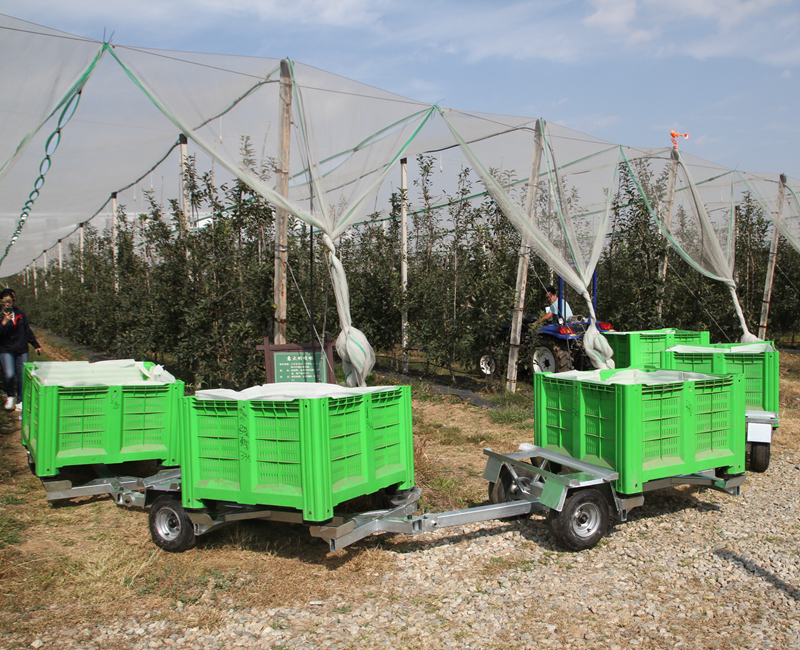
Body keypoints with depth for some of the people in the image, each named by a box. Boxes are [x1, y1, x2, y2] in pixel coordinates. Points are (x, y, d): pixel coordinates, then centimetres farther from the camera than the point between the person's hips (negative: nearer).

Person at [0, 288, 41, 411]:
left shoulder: (19, 314, 7)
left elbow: (28, 331, 16)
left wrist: (36, 345, 18)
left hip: (22, 350, 3)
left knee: (23, 376, 3)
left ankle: (20, 401, 19)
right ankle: (10, 396, 9)